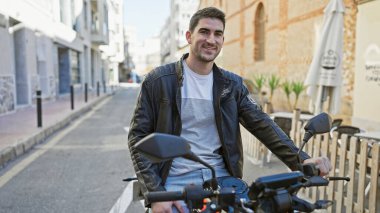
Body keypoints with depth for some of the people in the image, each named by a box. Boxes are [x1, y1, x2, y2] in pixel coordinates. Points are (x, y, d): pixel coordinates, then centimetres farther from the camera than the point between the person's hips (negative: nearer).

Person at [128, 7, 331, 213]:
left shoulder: (232, 84, 6)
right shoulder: (159, 80, -4)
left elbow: (262, 125, -2)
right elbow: (138, 136, -4)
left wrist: (301, 160, -16)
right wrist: (155, 192, -13)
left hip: (221, 178, 3)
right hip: (175, 182, -3)